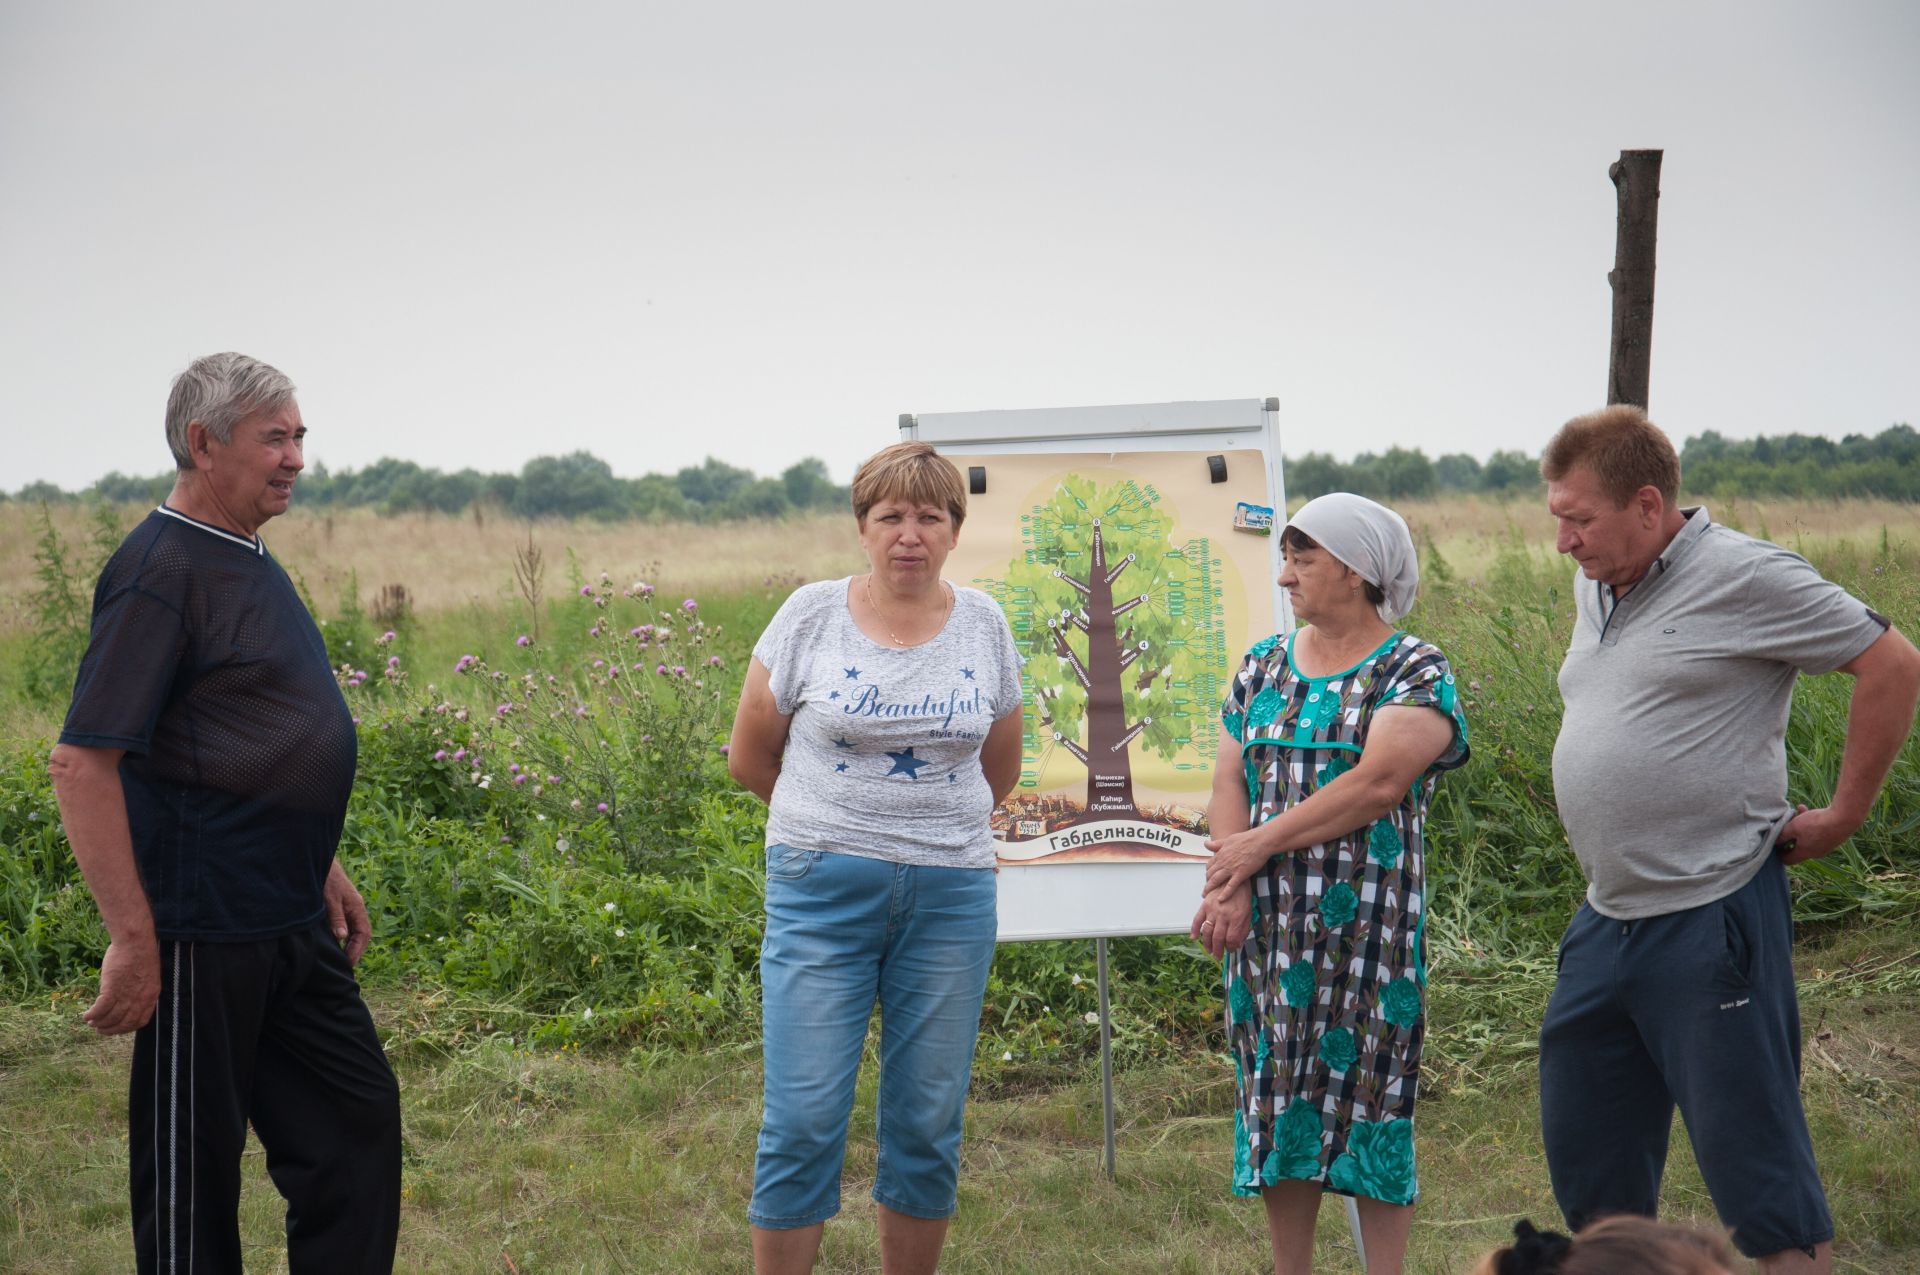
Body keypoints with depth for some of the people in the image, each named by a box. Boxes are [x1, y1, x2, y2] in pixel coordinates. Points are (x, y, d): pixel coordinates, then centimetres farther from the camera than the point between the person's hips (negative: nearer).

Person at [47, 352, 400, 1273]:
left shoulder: (252, 565, 14)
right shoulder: (161, 569, -16)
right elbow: (80, 763, -21)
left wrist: (323, 871, 22)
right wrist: (133, 939, -23)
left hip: (292, 925, 9)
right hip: (203, 934, -9)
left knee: (356, 1127, 13)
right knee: (194, 1167, 3)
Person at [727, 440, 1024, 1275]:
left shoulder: (983, 625, 6)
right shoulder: (812, 614, -1)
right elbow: (751, 756, 6)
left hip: (951, 894, 2)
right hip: (822, 893, -2)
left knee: (928, 1122, 7)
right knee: (804, 1120, -5)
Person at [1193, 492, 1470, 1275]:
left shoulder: (1415, 673, -4)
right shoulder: (1263, 665, 13)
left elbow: (1377, 783, -17)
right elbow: (1230, 779, 6)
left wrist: (1259, 843, -14)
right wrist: (1231, 888, -9)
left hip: (1368, 927, -5)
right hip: (1268, 928, 5)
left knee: (1368, 1091, -2)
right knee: (1278, 1093, 7)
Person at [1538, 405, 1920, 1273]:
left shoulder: (1743, 576, -12)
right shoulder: (1594, 586, 12)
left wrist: (1842, 816, -7)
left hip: (1712, 921, -8)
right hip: (1605, 920, 8)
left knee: (1749, 1154, -3)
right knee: (1585, 1152, 13)